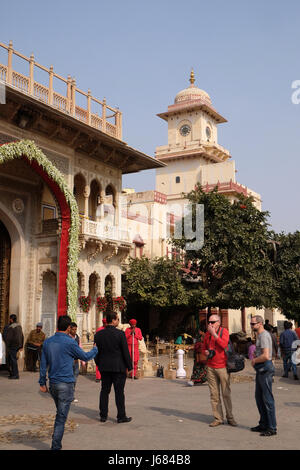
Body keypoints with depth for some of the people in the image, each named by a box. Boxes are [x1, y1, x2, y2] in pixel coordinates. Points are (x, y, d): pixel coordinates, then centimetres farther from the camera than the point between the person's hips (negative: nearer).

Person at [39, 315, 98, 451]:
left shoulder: (47, 342, 4)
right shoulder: (70, 342, -13)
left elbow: (43, 364, 9)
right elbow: (85, 357, -1)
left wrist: (42, 382, 16)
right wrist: (95, 349, 18)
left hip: (52, 384, 6)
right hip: (66, 384, -6)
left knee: (60, 413, 22)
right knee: (61, 417, 0)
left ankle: (56, 442, 29)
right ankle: (55, 446, 2)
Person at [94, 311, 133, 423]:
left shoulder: (98, 334, 1)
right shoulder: (120, 334, -13)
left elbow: (96, 352, 7)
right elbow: (125, 352, -10)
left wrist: (99, 365, 19)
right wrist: (129, 366, -1)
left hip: (104, 368, 4)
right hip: (118, 367, -4)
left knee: (104, 391, 13)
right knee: (119, 392, 3)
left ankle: (103, 415, 17)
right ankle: (121, 416, 9)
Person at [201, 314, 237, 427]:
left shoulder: (224, 331, -6)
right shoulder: (207, 334, 9)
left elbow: (224, 345, -23)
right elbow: (203, 348, 20)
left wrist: (214, 333, -22)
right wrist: (206, 352, -2)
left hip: (222, 367, -4)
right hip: (210, 367, 4)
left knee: (226, 393, 2)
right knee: (214, 394, 4)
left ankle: (230, 417, 15)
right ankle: (218, 418, 11)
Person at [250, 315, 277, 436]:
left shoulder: (264, 336, -17)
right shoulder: (259, 335, 16)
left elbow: (265, 356, -25)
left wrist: (255, 360, -10)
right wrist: (255, 359, 11)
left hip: (265, 368, -11)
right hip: (260, 369, 11)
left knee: (267, 399, -5)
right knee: (259, 397, 16)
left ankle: (272, 428, 2)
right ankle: (263, 424, 25)